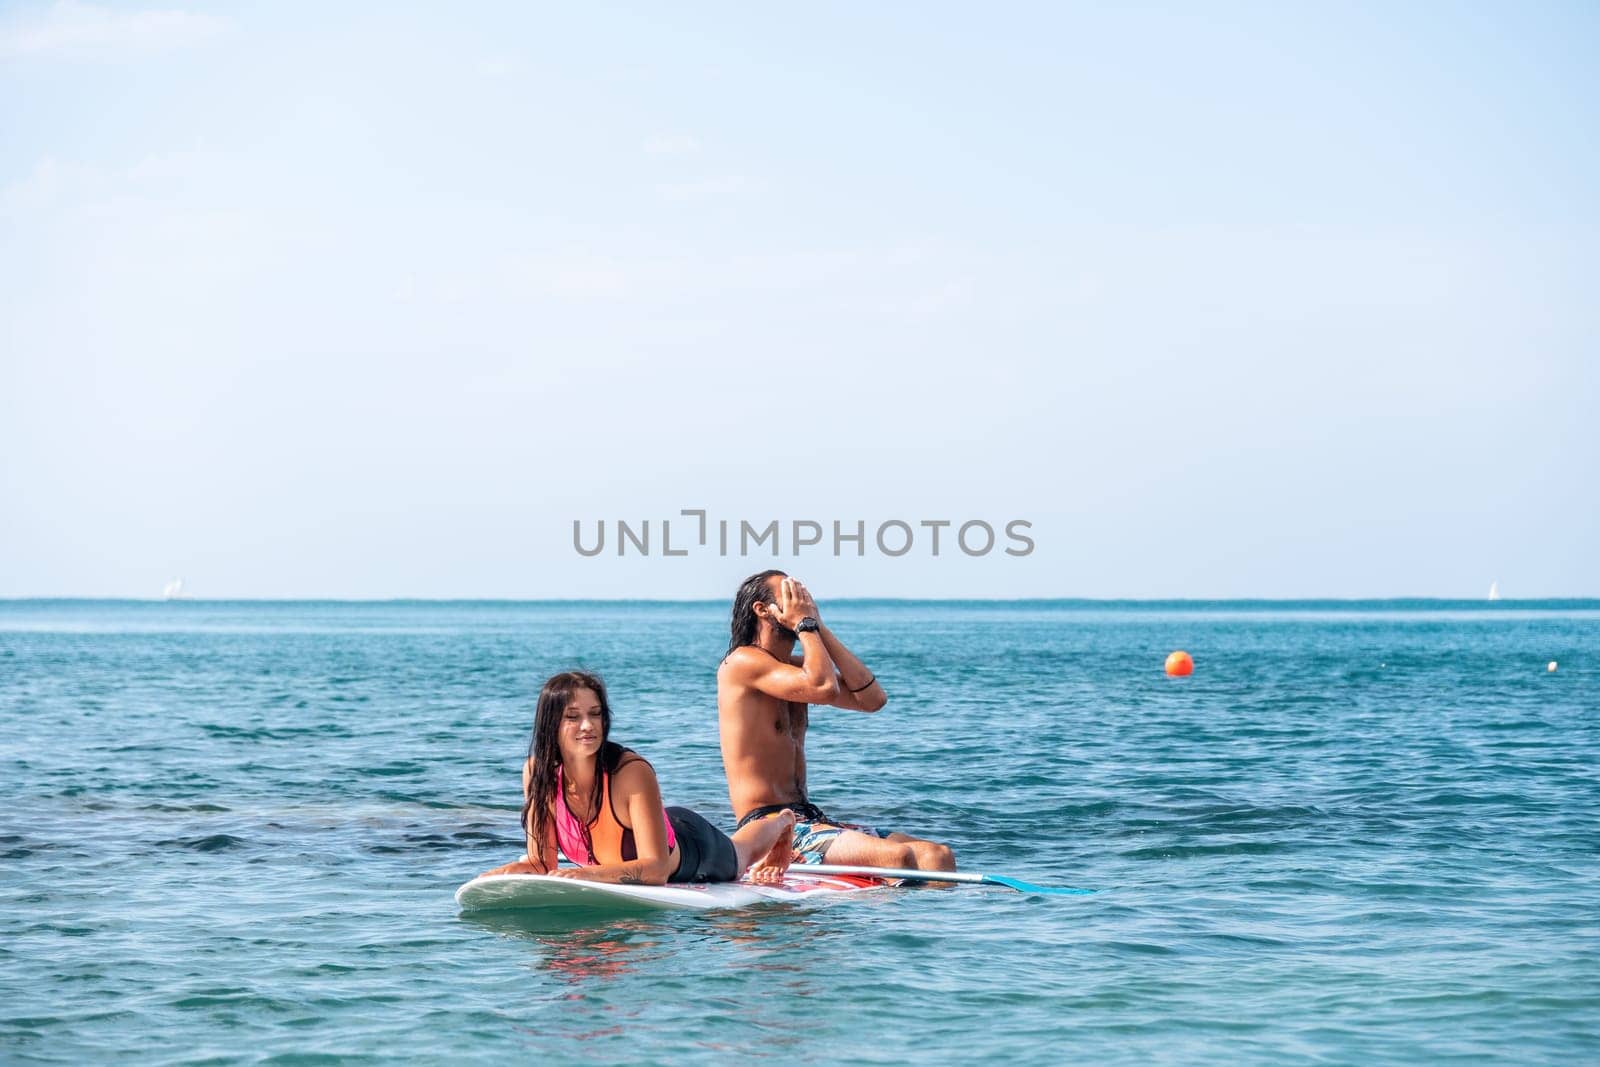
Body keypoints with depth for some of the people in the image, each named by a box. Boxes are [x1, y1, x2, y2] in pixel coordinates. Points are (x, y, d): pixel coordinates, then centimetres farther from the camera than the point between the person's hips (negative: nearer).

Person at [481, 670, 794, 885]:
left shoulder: (632, 772, -43)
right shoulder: (538, 772, -32)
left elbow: (657, 867, -47)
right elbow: (542, 862, -24)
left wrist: (590, 873, -62)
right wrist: (518, 869, -47)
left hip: (686, 845, -4)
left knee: (738, 854, 31)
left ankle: (784, 825, 65)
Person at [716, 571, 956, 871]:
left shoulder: (796, 667, 18)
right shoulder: (742, 662, -8)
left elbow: (872, 698, 7)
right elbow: (824, 688, -22)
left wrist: (821, 628, 6)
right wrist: (806, 624, -6)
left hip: (809, 818, 9)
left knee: (938, 856, -7)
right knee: (900, 856, -28)